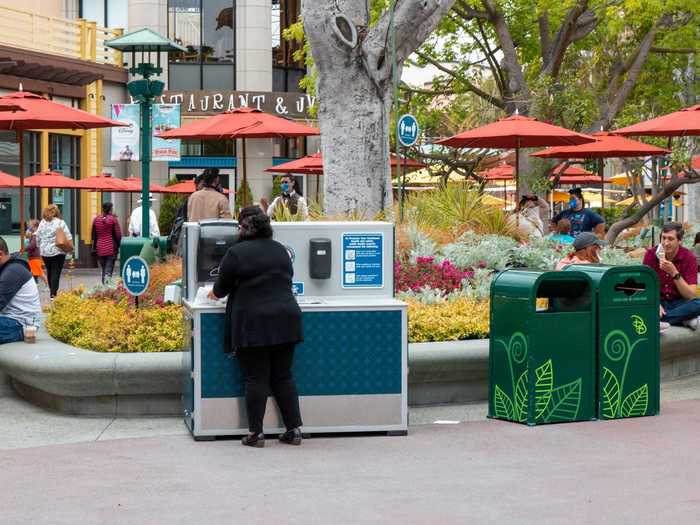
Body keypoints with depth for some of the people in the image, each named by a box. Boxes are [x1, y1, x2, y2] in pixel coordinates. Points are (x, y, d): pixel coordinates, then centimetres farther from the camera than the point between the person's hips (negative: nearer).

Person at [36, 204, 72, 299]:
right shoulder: (60, 222, -9)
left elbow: (37, 237, 8)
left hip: (44, 252, 4)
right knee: (56, 272, -3)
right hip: (57, 252, -4)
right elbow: (68, 237, -12)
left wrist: (39, 248, 17)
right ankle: (53, 293, -10)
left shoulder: (42, 223, 4)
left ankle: (52, 291, 25)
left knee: (49, 272, 16)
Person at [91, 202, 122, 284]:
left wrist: (94, 248, 22)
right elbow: (118, 235, -7)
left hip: (100, 249, 4)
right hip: (111, 249, -4)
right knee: (109, 270, -5)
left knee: (104, 270, 18)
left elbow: (93, 235, 12)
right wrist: (117, 246, 8)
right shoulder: (113, 219, -8)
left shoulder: (96, 219, 4)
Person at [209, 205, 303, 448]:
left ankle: (256, 433, 2)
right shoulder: (280, 250, 11)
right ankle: (294, 429, 9)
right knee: (283, 376, 11)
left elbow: (222, 287, 2)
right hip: (285, 321, 5)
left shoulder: (237, 253, -7)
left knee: (255, 378, 0)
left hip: (252, 323, -5)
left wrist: (215, 293, 24)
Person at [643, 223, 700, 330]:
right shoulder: (651, 254, -7)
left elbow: (691, 296, -16)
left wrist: (674, 273, -29)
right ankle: (684, 320, -27)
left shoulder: (689, 258, -10)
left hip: (677, 303, -1)